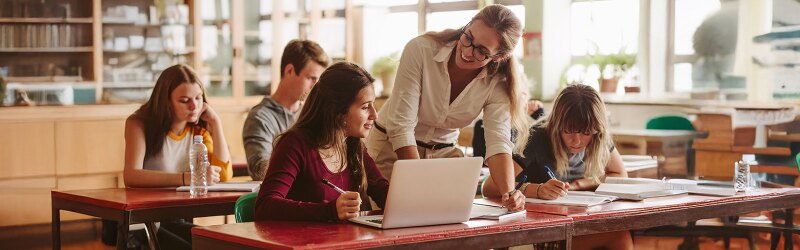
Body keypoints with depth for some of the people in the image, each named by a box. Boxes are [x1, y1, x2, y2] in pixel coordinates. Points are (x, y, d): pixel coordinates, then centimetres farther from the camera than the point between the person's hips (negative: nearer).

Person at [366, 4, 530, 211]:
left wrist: (509, 192, -44)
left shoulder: (496, 83, -15)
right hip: (391, 146, -3)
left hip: (444, 151, 3)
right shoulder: (421, 49, -25)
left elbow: (498, 143, -25)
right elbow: (401, 125, -27)